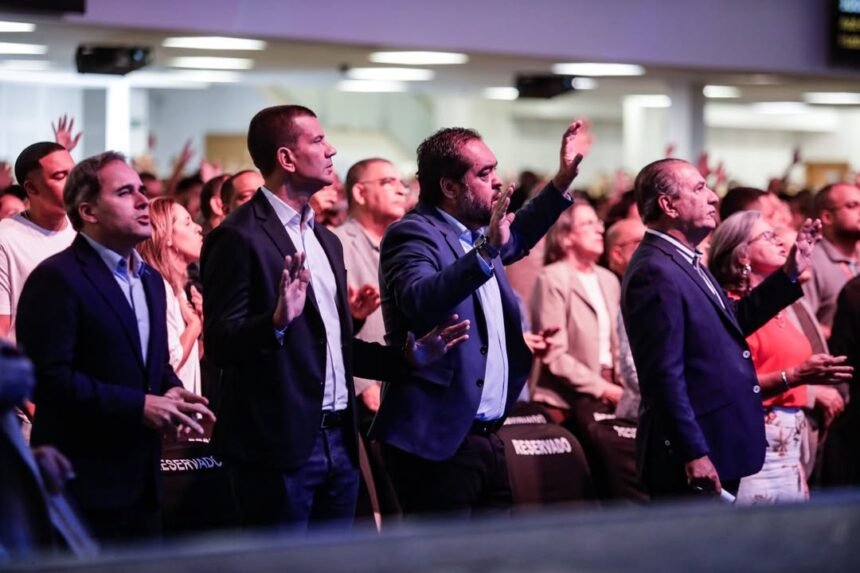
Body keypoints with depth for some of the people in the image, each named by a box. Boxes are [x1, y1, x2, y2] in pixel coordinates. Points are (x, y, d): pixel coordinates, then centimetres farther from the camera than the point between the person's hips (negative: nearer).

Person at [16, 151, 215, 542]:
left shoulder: (150, 279, 17)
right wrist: (138, 406, -20)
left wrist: (172, 392, 1)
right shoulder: (57, 279, -11)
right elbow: (49, 378, -19)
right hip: (85, 484, -8)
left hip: (142, 480, 8)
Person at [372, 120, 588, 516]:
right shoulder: (413, 235, -12)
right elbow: (420, 301, -32)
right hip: (438, 442, -9)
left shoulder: (478, 234, 15)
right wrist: (487, 250, -39)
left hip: (487, 438, 9)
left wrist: (564, 179, 32)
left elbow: (515, 237, 40)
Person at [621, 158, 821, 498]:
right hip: (694, 459, -11)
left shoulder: (683, 262, 14)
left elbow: (732, 322, 23)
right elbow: (664, 376, -22)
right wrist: (693, 454, -23)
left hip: (716, 450, 11)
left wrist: (790, 273, 17)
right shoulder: (655, 272, -19)